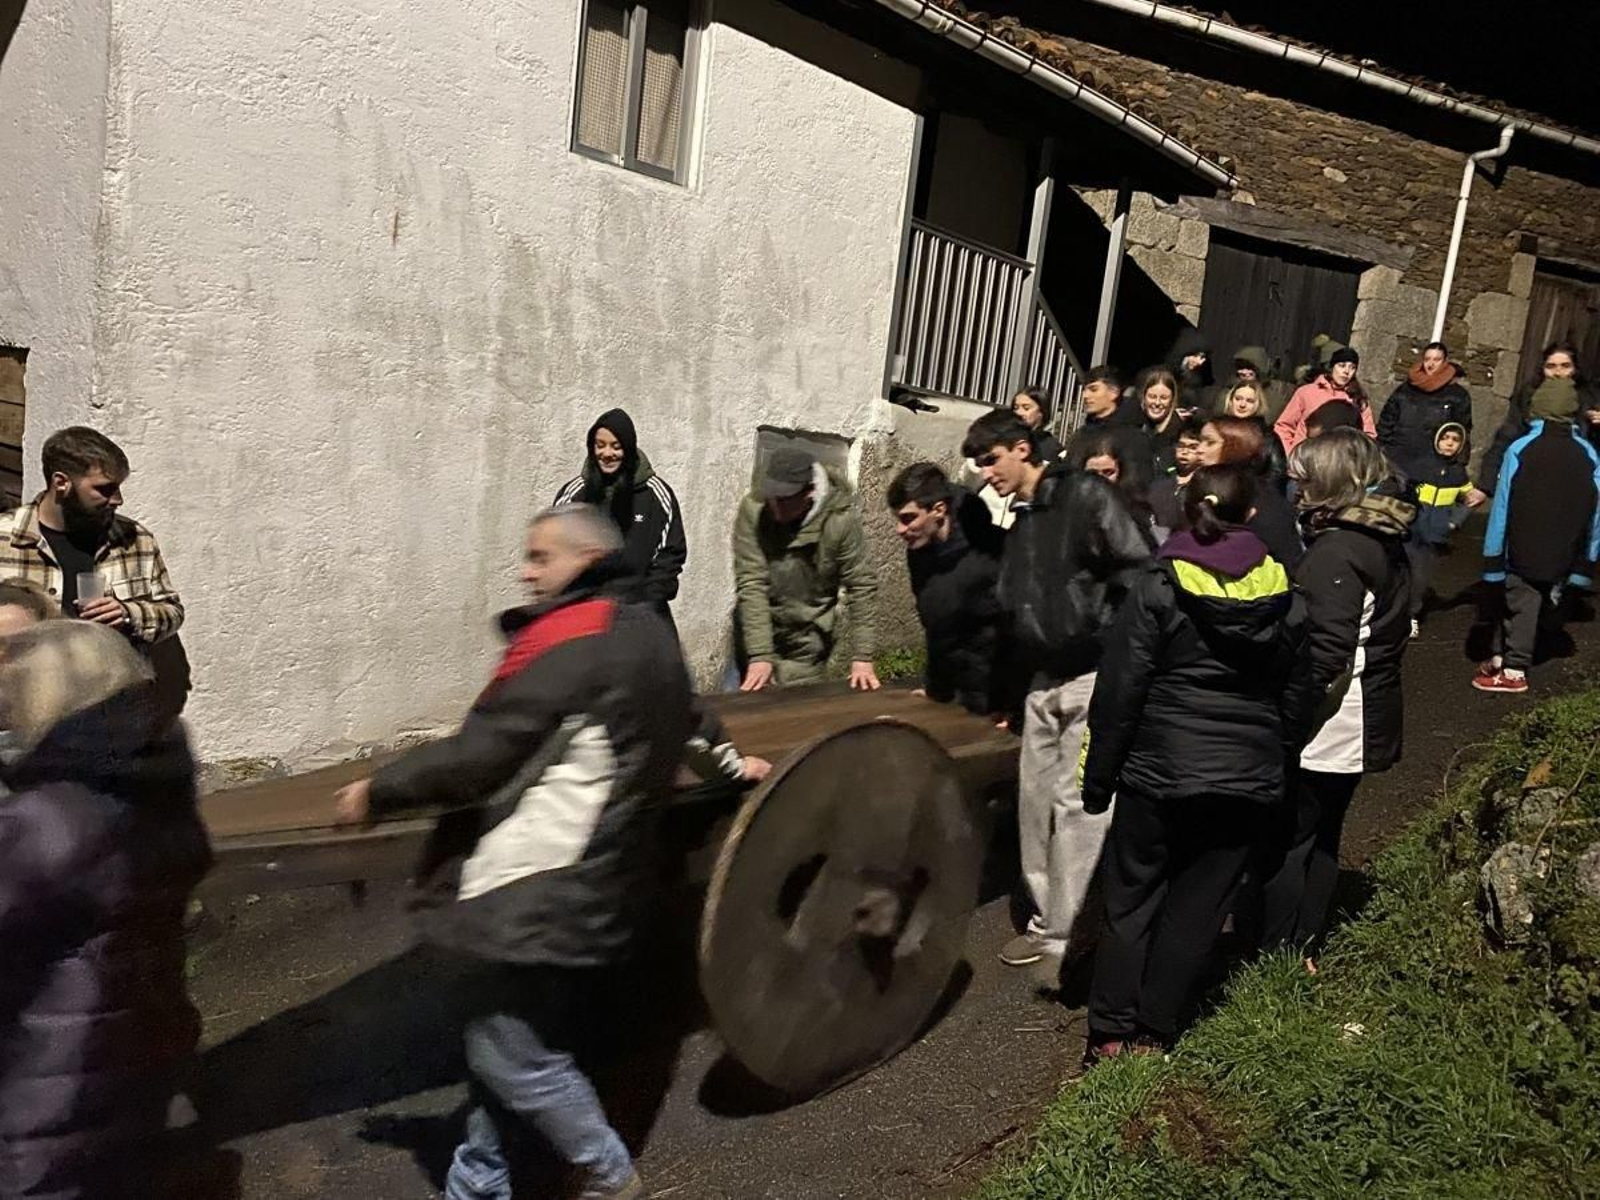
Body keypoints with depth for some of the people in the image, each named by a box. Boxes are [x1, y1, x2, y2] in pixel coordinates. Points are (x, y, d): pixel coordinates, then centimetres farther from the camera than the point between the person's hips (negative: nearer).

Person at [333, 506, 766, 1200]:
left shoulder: (565, 643, -18)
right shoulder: (649, 633, 12)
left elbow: (478, 755, -18)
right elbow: (682, 717, 31)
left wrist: (378, 792, -4)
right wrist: (730, 762, 51)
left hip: (545, 889, -10)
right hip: (597, 880, 10)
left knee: (512, 1053, 2)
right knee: (505, 1038, 17)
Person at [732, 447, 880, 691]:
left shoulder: (840, 520, -19)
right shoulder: (752, 510, -19)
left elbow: (862, 587, -13)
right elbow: (751, 583, -21)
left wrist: (862, 658, -17)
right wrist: (759, 655, -26)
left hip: (806, 644, -1)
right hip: (754, 633, 1)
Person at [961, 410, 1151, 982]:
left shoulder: (1085, 495, -9)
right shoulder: (1015, 521, 14)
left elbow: (1139, 571, -15)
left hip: (1095, 676, -8)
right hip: (1043, 679, 8)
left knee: (1078, 804, -5)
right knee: (1035, 800, 10)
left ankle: (1068, 935, 4)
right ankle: (1047, 918, 23)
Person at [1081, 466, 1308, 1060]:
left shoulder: (1158, 588, -10)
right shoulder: (1285, 597, 2)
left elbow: (1119, 692, -9)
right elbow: (1294, 698, 10)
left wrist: (1098, 778, -1)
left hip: (1159, 772, -3)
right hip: (1250, 781, 3)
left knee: (1132, 899, 10)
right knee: (1197, 908, 10)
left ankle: (1111, 1033, 13)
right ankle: (1153, 1033, 18)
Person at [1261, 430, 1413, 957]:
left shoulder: (1336, 551, -20)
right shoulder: (1384, 541, 10)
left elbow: (1326, 652, -24)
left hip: (1328, 722, -10)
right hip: (1363, 718, 10)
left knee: (1284, 840, 0)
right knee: (1320, 834, 19)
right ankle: (1301, 947, 30)